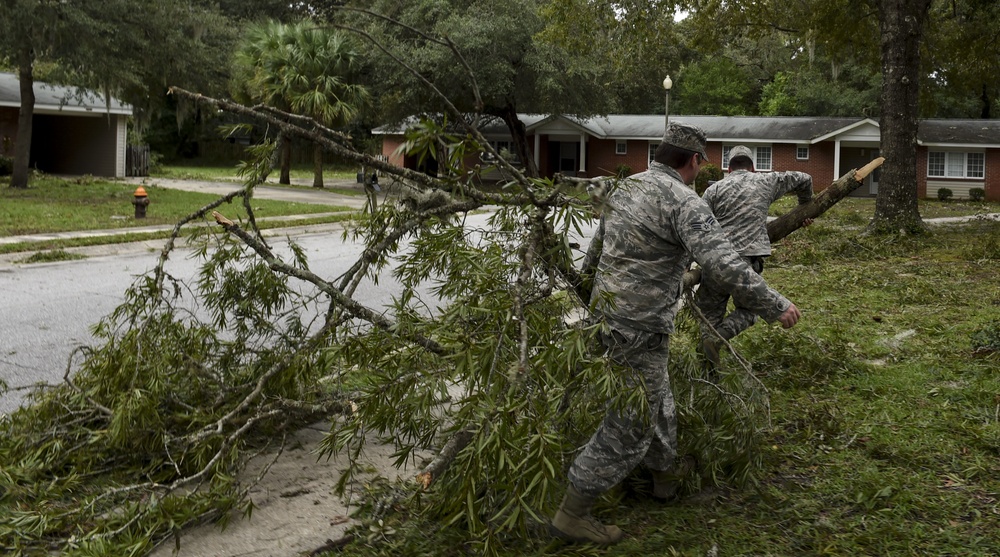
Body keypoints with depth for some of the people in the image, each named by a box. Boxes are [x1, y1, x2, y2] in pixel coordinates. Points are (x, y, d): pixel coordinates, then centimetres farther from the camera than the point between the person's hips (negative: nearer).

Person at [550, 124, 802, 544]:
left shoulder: (624, 189, 10)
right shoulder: (684, 202, -17)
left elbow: (601, 249, 25)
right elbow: (725, 267, -25)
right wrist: (775, 307, -16)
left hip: (606, 315, 9)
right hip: (638, 331, -9)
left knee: (657, 403, 26)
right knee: (629, 428, 1)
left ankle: (663, 475, 46)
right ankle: (571, 515, 9)